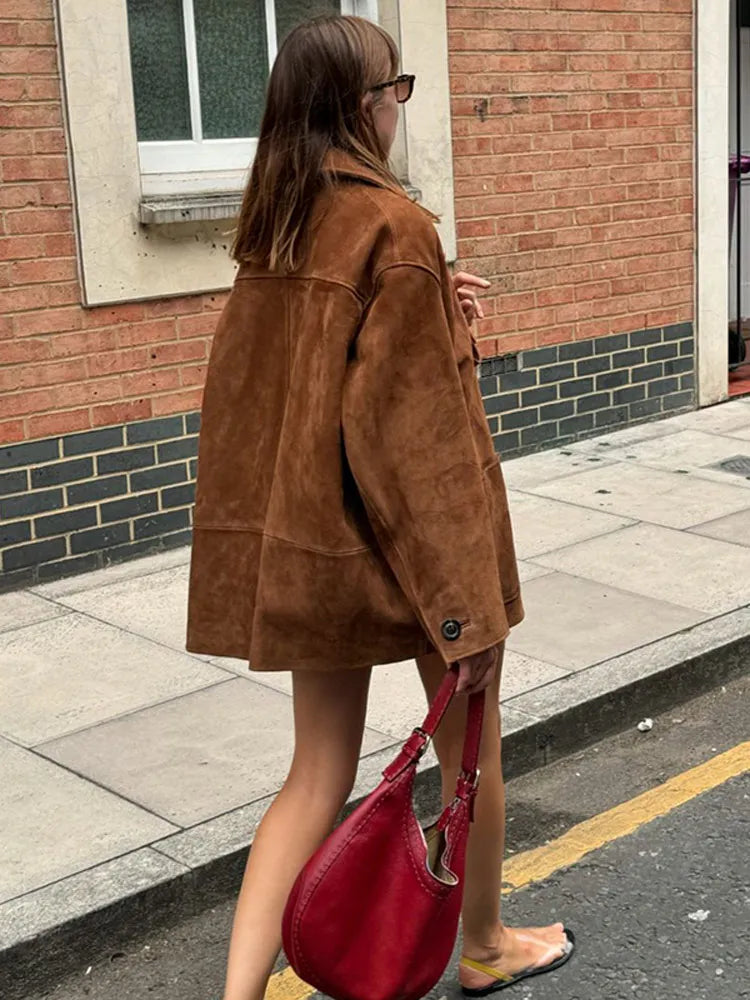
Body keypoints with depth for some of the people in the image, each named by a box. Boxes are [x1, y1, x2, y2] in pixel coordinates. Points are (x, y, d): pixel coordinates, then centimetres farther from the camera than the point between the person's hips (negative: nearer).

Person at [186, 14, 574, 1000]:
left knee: (319, 773, 14)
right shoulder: (394, 226, -18)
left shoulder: (270, 222, 5)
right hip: (404, 536, -6)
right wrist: (471, 604, -18)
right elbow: (417, 426, -21)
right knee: (470, 744, 17)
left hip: (302, 542, 7)